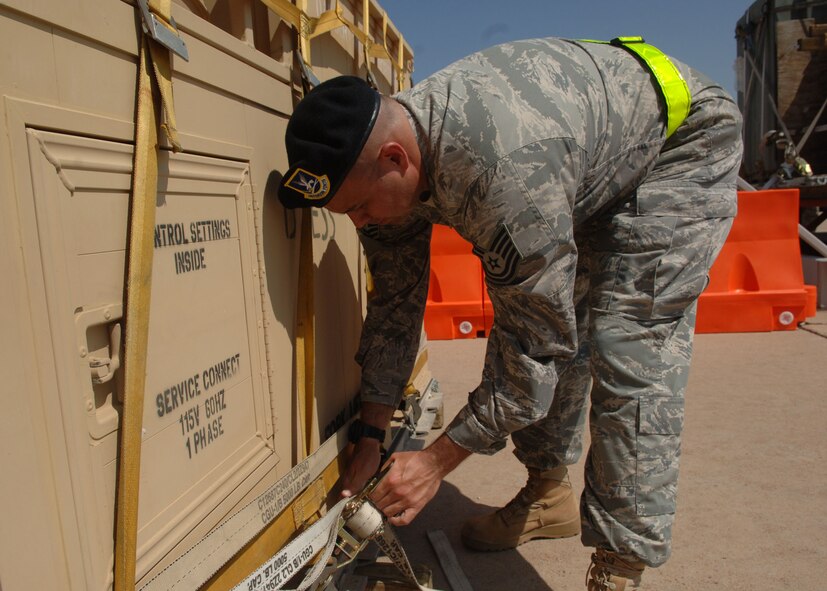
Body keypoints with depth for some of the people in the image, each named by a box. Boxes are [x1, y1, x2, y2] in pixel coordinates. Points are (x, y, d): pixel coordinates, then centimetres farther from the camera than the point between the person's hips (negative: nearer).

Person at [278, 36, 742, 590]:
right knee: (536, 317, 4)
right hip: (589, 178, 8)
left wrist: (438, 460, -23)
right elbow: (395, 306, -7)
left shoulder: (503, 174, -43)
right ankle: (551, 495, 23)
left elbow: (537, 346, -33)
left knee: (629, 351, -19)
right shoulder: (384, 159, -16)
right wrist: (370, 436, -6)